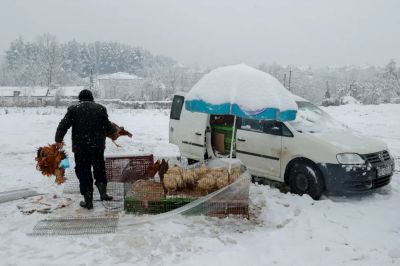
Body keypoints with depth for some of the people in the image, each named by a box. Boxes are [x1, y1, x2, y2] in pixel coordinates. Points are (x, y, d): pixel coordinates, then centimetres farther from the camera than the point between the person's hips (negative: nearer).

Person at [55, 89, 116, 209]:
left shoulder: (73, 109, 0)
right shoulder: (101, 108, 2)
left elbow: (63, 125, 0)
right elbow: (108, 127, 4)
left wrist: (58, 139, 12)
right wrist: (115, 130, 25)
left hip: (80, 147, -1)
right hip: (98, 146, 1)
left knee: (83, 172, 7)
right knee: (99, 169, 20)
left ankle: (88, 200, 10)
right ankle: (103, 193, 11)